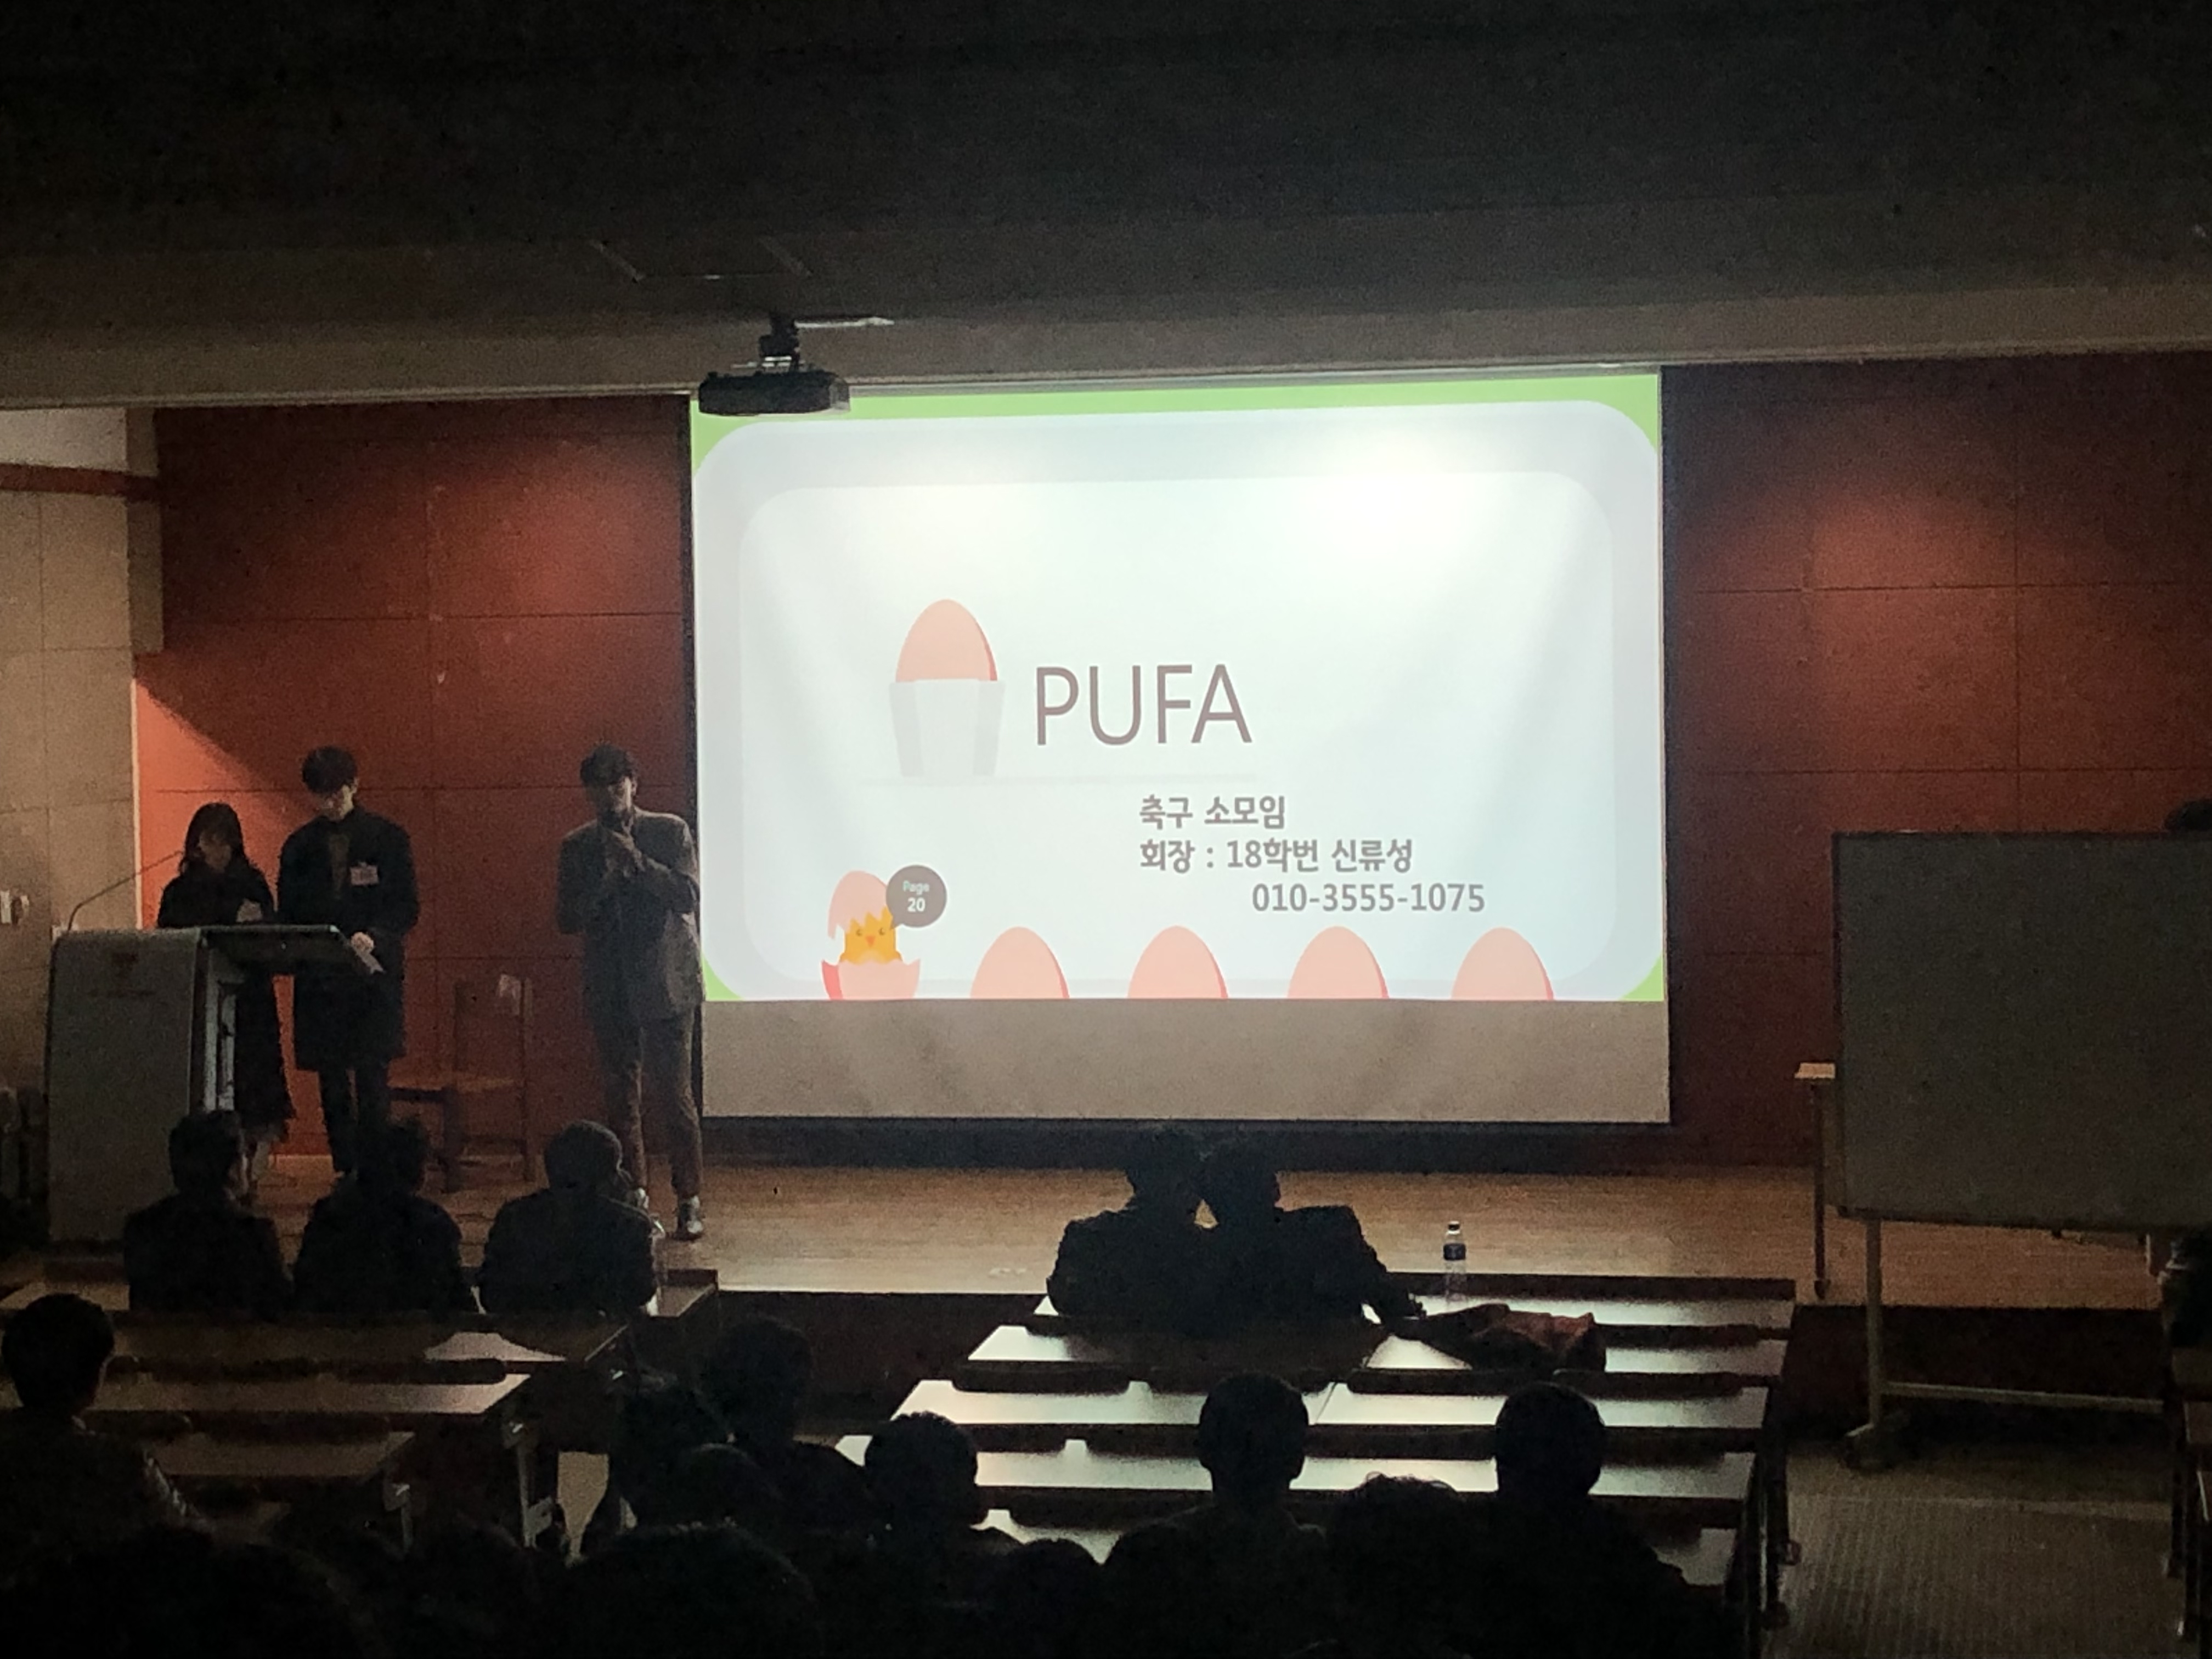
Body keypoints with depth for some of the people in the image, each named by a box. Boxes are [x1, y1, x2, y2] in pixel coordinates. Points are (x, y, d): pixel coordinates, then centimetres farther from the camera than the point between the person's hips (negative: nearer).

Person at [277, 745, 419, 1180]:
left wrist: (374, 938, -18)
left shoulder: (387, 839, 3)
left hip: (374, 974, -3)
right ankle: (346, 1172, 8)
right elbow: (288, 914, 14)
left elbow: (407, 907, 0)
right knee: (332, 1083, 3)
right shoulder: (300, 846, 12)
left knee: (372, 1078, -10)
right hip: (319, 979, 3)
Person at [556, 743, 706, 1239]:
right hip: (610, 989, 3)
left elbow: (688, 896, -8)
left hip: (664, 984, -3)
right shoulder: (578, 846, 10)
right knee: (621, 1100, 6)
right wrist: (604, 885, -12)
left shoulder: (670, 832, 2)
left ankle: (689, 1201, 0)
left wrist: (638, 863, -18)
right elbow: (567, 918, 5)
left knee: (672, 1094, -7)